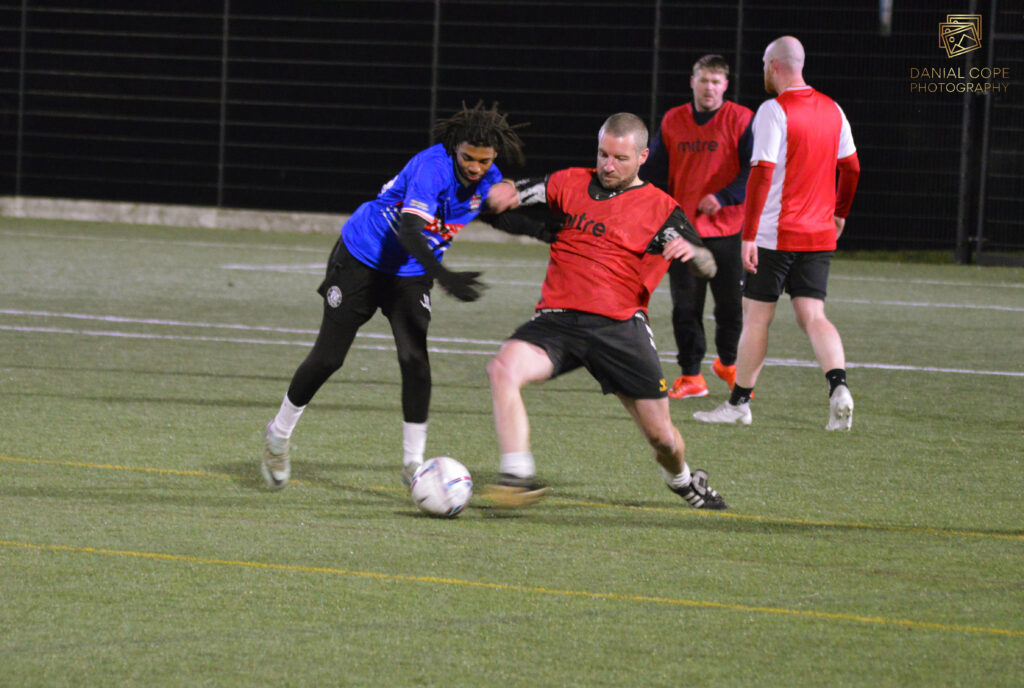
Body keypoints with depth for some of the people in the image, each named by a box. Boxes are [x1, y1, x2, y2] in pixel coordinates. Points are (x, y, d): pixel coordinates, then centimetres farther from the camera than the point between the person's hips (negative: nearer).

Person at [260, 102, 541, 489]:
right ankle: (279, 435, 25)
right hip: (362, 259, -5)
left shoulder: (488, 181, -11)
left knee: (415, 360, -13)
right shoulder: (432, 167, -33)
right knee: (328, 357, 1)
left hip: (411, 275, 5)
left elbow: (504, 213, 16)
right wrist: (444, 277, -57)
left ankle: (413, 464, -2)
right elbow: (410, 230, -46)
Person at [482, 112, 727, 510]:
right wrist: (505, 193, -8)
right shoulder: (571, 183, 13)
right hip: (558, 320, 1)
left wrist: (691, 251, -25)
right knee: (504, 369, -29)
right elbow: (510, 195, 17)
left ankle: (683, 480, 37)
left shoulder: (659, 208, 4)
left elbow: (708, 266, 0)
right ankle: (519, 477, -30)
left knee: (661, 436, 1)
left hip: (619, 327, -1)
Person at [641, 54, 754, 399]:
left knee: (731, 305, 4)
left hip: (727, 228, -2)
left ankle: (728, 363, 28)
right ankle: (690, 375, 11)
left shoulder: (741, 121, -3)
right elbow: (653, 170, 15)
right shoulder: (673, 122, 8)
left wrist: (724, 197, -18)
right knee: (685, 306, 2)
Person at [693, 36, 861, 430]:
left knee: (756, 316, 4)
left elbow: (761, 173, -17)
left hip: (776, 234, -6)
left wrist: (749, 236, -17)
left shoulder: (773, 112, -12)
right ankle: (838, 386, -21)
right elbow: (851, 168, 16)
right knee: (812, 316, 2)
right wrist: (839, 213, 31)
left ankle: (740, 403, 11)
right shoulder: (831, 109, 9)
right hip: (819, 235, 6)